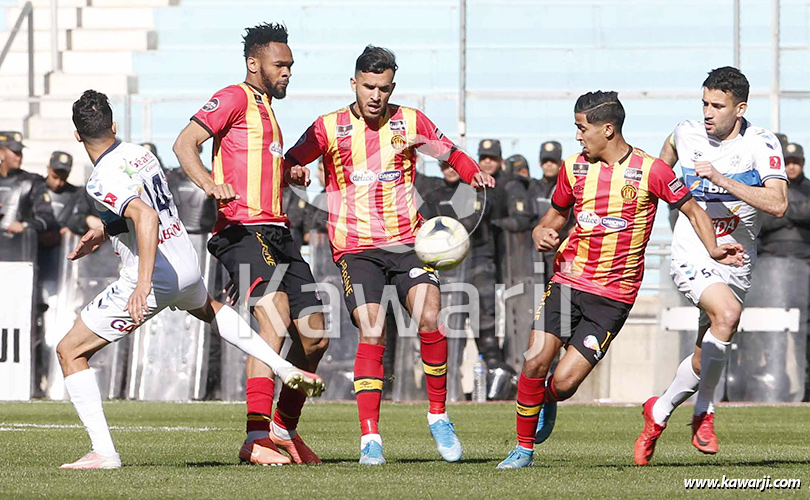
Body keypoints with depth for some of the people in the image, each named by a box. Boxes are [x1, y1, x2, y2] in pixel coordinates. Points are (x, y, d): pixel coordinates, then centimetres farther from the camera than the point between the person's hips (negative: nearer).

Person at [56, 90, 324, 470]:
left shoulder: (103, 180, -20)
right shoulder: (140, 153, 6)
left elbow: (147, 217, -35)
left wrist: (144, 282, -41)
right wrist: (102, 233, 28)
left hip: (150, 280, -8)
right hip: (187, 264, 8)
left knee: (70, 351, 0)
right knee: (208, 309, 43)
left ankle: (103, 452, -9)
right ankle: (285, 369, 35)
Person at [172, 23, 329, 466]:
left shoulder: (266, 111, 27)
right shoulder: (235, 99, -1)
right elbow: (185, 143, -13)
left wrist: (288, 176, 18)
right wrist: (211, 184, -31)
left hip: (277, 231, 10)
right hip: (243, 229, -10)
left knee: (315, 337, 5)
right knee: (276, 317, -28)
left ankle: (283, 429, 24)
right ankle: (256, 438, -34)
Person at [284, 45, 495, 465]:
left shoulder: (410, 122, 5)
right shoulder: (329, 128, 0)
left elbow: (451, 154, 16)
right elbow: (286, 165, 6)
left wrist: (474, 173, -4)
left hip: (407, 239, 2)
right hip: (355, 245, -2)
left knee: (429, 319, -18)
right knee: (371, 334, -16)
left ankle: (438, 416, 0)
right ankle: (370, 438, -10)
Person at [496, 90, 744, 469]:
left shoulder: (650, 171, -6)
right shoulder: (574, 168, 5)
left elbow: (692, 210, 4)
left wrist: (712, 248, -12)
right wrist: (541, 233, -3)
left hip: (614, 294, -3)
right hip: (568, 281, 3)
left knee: (564, 383, -10)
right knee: (535, 362, -13)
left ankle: (546, 404, 28)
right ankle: (524, 449, 6)